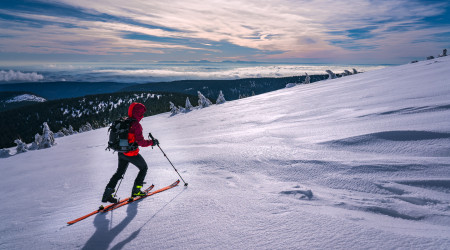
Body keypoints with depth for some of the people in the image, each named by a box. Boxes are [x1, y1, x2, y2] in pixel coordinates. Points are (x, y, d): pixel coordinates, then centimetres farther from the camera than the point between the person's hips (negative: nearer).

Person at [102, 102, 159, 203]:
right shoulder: (136, 125, -20)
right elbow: (141, 142, -22)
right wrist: (152, 142, -9)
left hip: (121, 152, 8)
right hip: (132, 153, -7)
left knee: (120, 172, 22)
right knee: (144, 168, 15)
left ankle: (107, 194, 17)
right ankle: (136, 191, 16)